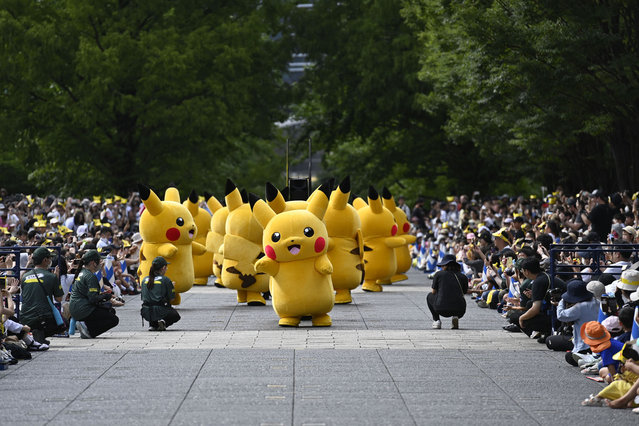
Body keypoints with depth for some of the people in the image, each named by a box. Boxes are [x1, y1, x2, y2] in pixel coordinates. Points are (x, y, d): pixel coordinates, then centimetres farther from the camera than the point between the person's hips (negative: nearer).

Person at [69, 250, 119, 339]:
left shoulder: (81, 272, 13)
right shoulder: (90, 276, -16)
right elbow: (93, 298, -22)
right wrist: (105, 296, -5)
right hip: (83, 310, -10)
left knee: (111, 310, 21)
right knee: (114, 320, -5)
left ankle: (85, 325, 6)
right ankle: (88, 329, -13)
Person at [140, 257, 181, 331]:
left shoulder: (145, 280, 10)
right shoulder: (166, 280, -4)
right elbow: (171, 299, 0)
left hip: (146, 313, 4)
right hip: (160, 312, -4)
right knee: (176, 316, 27)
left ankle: (153, 324, 10)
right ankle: (164, 321, -6)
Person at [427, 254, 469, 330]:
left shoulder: (438, 274, 10)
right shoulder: (463, 277, 13)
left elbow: (434, 292, 21)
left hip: (442, 309, -1)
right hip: (459, 311, 1)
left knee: (430, 296, 31)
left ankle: (436, 320, 13)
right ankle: (455, 317, 8)